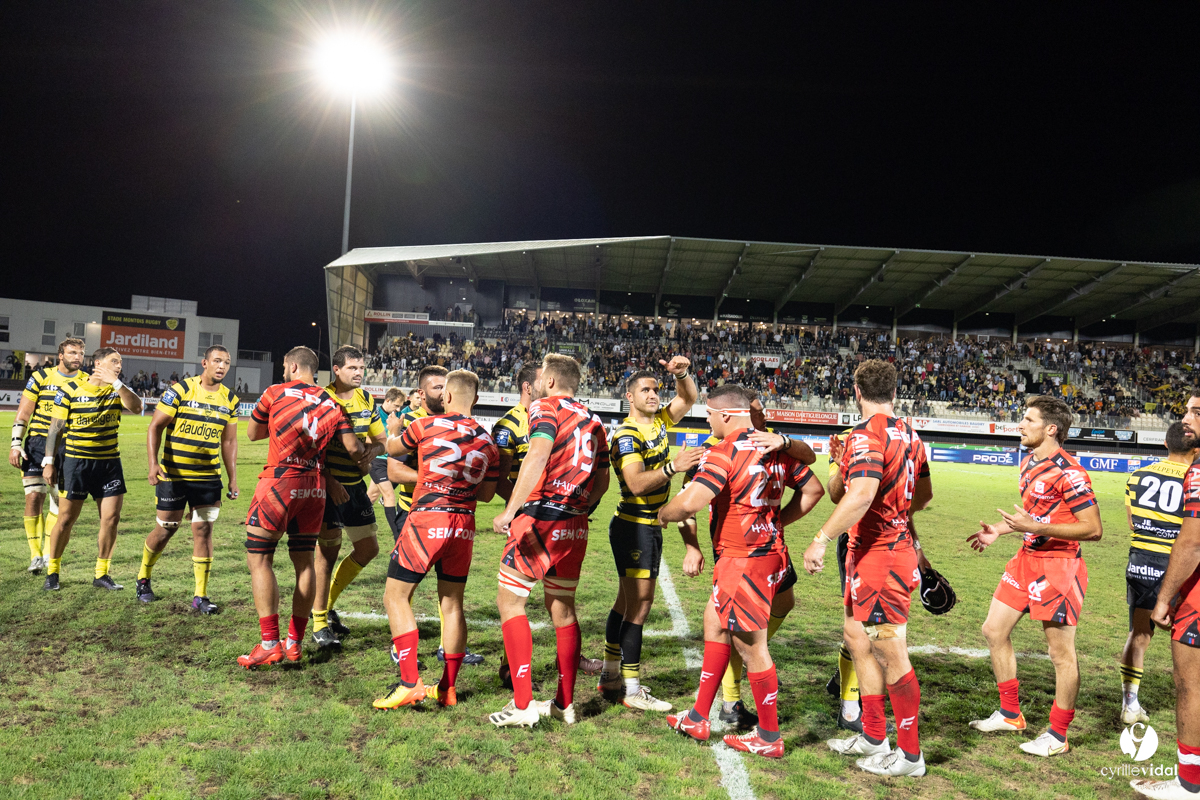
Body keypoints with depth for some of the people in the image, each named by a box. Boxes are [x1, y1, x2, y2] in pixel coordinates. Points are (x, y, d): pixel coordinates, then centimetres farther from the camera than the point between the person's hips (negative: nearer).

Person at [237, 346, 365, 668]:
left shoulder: (275, 392, 1)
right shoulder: (332, 404, 9)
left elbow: (253, 433, 14)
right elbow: (353, 448, 1)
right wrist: (367, 450, 24)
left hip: (280, 481, -4)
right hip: (314, 487, 4)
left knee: (259, 558, 2)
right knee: (304, 560, 12)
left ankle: (270, 643, -2)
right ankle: (295, 642, 17)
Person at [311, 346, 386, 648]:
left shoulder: (366, 399, 7)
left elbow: (380, 439, 15)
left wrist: (370, 453, -7)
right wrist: (328, 482, -22)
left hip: (355, 484, 7)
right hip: (326, 485, -6)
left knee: (368, 547, 9)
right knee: (328, 551, -1)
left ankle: (328, 604, 28)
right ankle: (319, 623, 15)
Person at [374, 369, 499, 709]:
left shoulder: (426, 425, -3)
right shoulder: (487, 442, 8)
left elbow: (392, 449, 15)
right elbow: (486, 493, 13)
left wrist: (389, 437, 37)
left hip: (427, 519, -5)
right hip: (464, 525, 5)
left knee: (396, 595, 5)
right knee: (452, 604, 12)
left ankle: (409, 682, -3)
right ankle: (447, 687, 18)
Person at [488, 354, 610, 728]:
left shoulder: (545, 407, -3)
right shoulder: (594, 421, 17)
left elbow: (538, 456, -21)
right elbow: (602, 481, 17)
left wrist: (509, 510, -24)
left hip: (541, 518, -7)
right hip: (575, 528, 7)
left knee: (510, 600, 2)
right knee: (563, 608, 15)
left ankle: (524, 703, -2)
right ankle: (565, 703, 20)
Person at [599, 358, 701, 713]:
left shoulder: (659, 421, 9)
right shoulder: (626, 435, -16)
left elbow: (689, 397, 14)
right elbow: (637, 484, -27)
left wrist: (683, 373, -5)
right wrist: (673, 466, -37)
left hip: (649, 526, 9)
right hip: (634, 526, -9)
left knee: (627, 601, 14)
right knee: (639, 602, -8)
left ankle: (610, 674, 25)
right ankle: (633, 689, -1)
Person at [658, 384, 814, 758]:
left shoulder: (723, 453, -17)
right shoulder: (777, 447, 8)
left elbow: (689, 504, -27)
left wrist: (662, 513, -6)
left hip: (743, 559, -9)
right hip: (771, 552, 9)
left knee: (751, 645, 3)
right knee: (714, 624, 19)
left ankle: (769, 737, 18)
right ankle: (698, 718, 28)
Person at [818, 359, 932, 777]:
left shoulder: (866, 435, -18)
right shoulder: (908, 433, 10)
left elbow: (862, 493, -33)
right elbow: (924, 493, 20)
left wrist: (821, 539, -31)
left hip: (878, 554, -10)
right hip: (899, 543, 10)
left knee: (891, 654, 0)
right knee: (856, 634, 20)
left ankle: (910, 755, 13)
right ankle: (873, 736, 30)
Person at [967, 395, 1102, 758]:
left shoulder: (1068, 472, -19)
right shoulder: (1029, 462, 10)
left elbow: (1094, 529, -21)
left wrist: (1037, 528, -27)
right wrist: (999, 530, 16)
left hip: (1058, 567, -10)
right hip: (1027, 560, 10)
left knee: (1061, 653, 3)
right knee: (994, 630, 13)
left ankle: (1057, 735, 18)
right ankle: (1010, 713, 28)